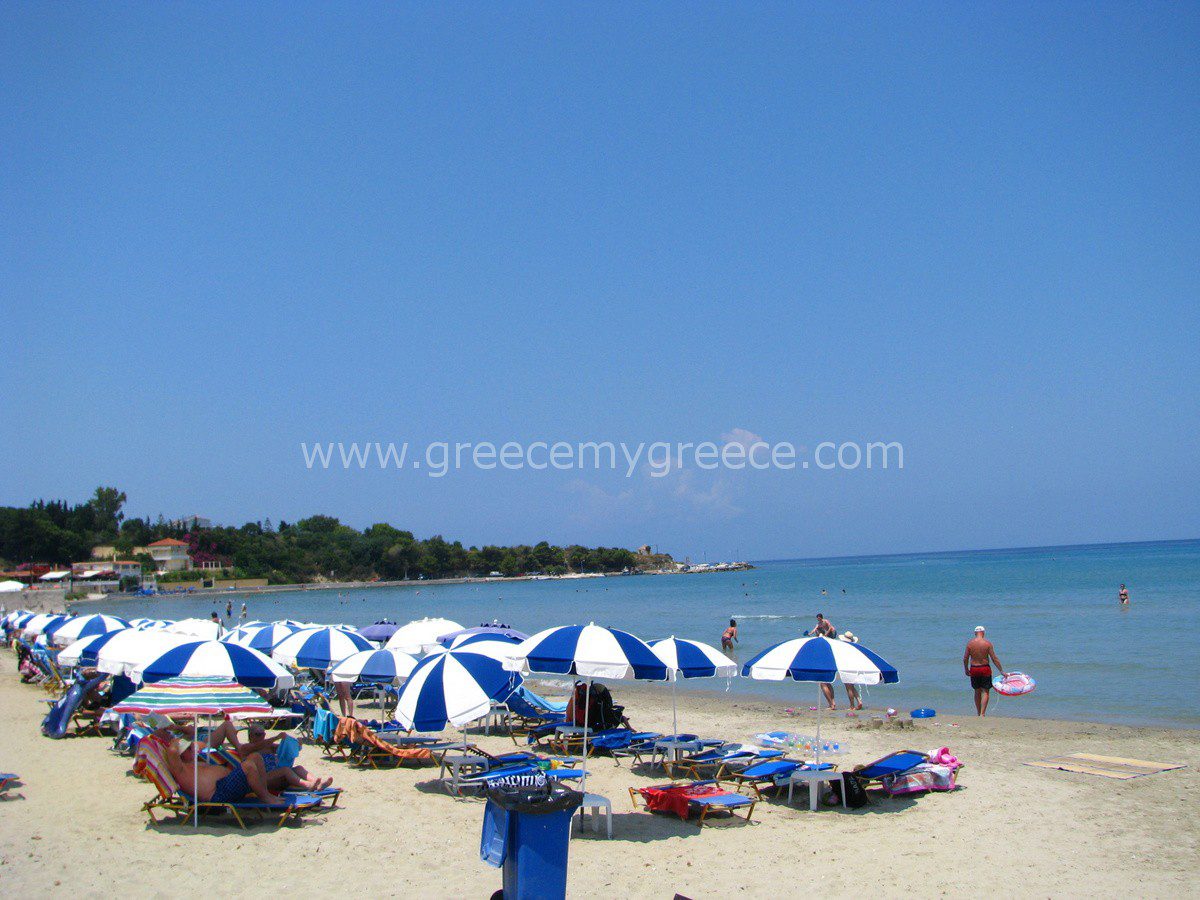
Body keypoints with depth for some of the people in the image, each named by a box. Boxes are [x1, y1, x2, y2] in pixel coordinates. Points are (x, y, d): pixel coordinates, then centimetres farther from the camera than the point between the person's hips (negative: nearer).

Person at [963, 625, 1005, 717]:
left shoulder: (970, 643, -3)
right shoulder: (987, 643, -9)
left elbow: (965, 658, -1)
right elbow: (994, 658, -8)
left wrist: (966, 669, 14)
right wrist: (1001, 671, -2)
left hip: (973, 669, 3)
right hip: (985, 668, -3)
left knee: (977, 691, 16)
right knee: (985, 692, 4)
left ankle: (978, 713, 23)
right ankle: (982, 713, -6)